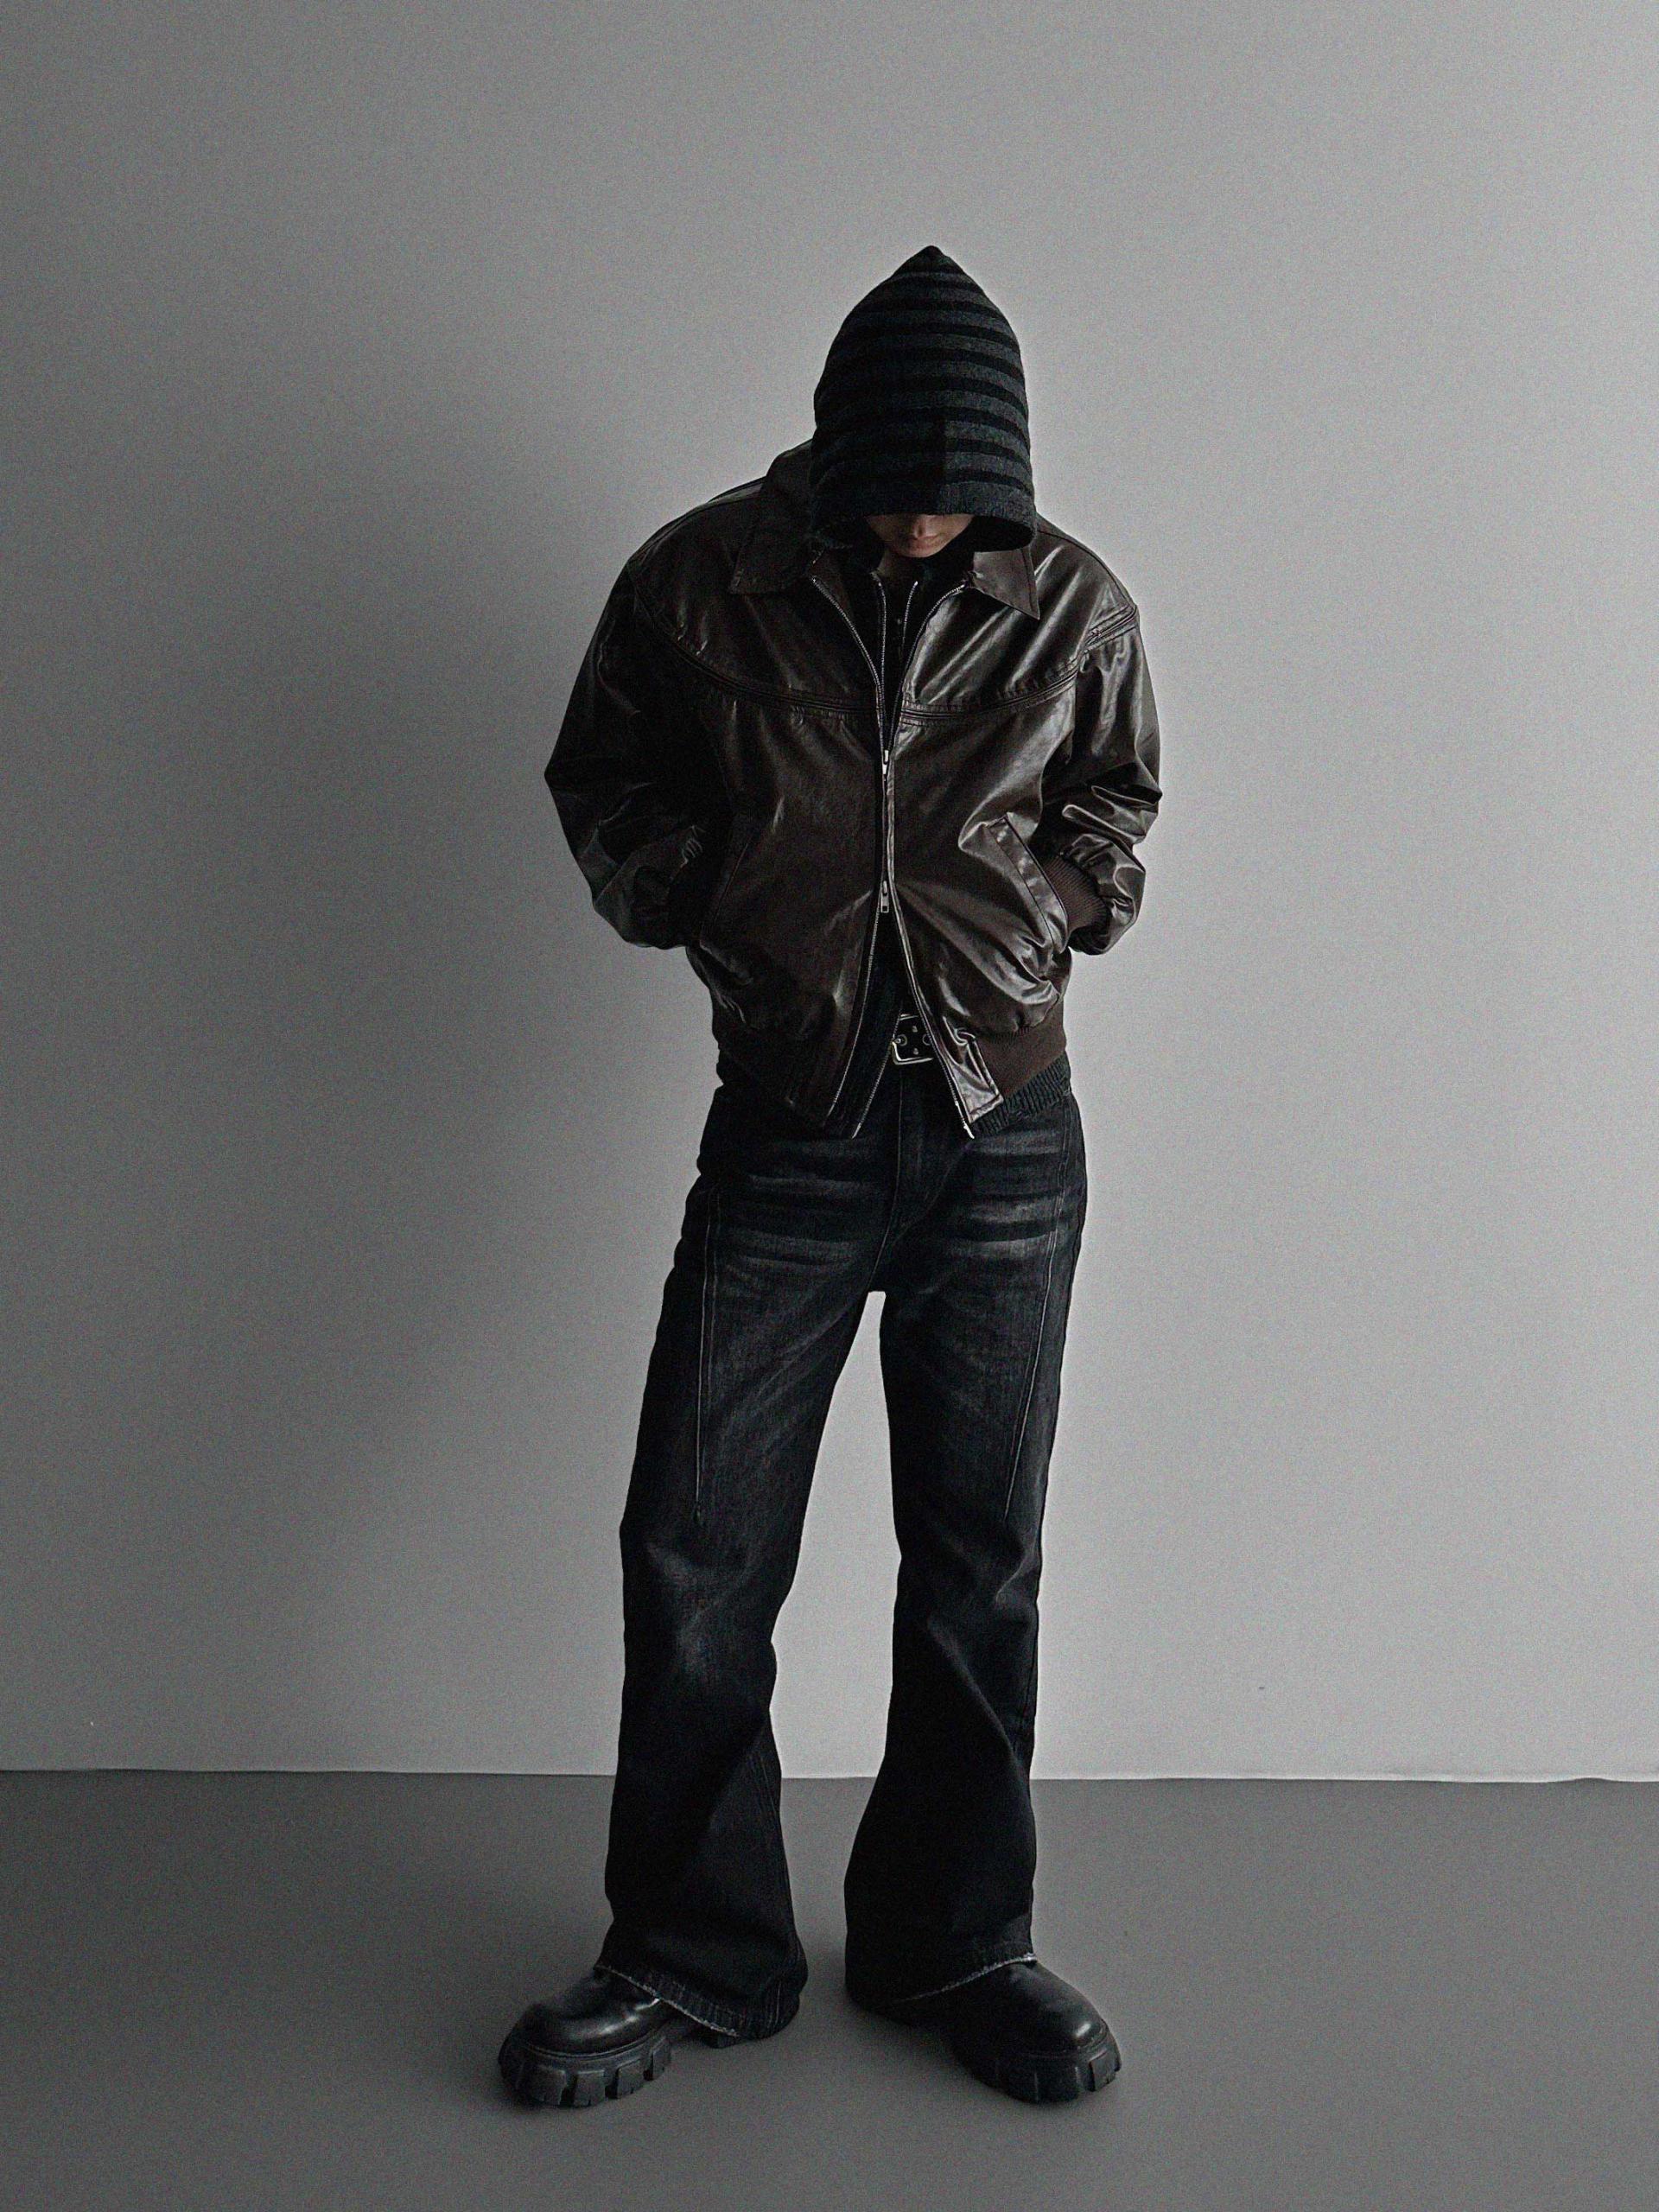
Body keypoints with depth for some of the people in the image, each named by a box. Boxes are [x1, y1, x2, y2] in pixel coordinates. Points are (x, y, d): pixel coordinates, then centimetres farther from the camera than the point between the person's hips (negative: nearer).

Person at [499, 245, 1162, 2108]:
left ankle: (952, 1944, 29)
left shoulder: (1071, 606, 1)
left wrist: (1044, 903, -2)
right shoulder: (699, 583, -3)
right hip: (786, 1132, 0)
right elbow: (602, 783, 10)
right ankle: (695, 1951, 23)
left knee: (977, 1563, 8)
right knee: (694, 1554, 1)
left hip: (1005, 1134, 1)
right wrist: (706, 892, -5)